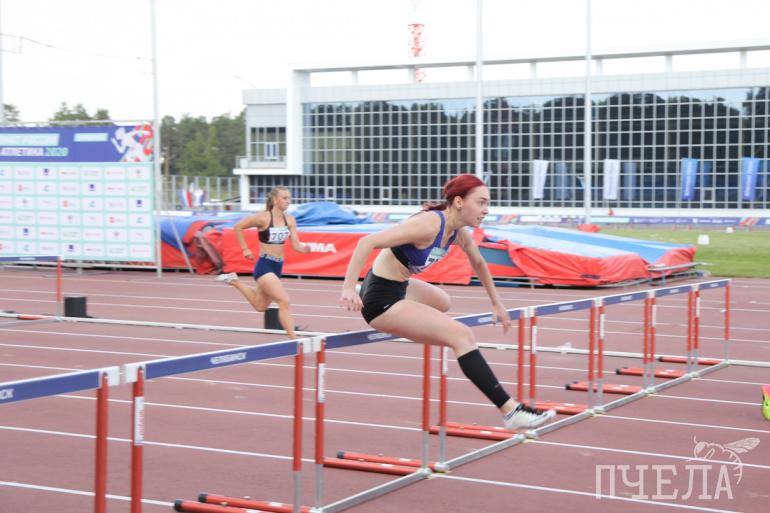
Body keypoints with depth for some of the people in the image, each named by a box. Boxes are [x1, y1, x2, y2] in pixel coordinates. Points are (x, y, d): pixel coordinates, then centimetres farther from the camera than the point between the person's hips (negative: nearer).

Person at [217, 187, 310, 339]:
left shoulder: (290, 220, 1)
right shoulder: (263, 218, -14)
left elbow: (295, 245, -1)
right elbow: (238, 227, -6)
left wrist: (304, 249, -23)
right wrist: (245, 249, -5)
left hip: (278, 267, 7)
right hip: (264, 265, -7)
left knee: (260, 306, 23)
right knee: (284, 301, -18)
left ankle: (234, 281, 39)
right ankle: (294, 339, -13)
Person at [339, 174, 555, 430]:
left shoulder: (460, 233, 1)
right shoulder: (430, 224, -26)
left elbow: (479, 263, 22)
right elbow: (368, 241, -31)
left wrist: (496, 303, 29)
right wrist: (348, 287, -37)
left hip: (399, 288, 10)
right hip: (381, 300, -10)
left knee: (443, 302, 38)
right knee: (461, 335, -18)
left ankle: (361, 297, 46)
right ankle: (510, 411, -18)